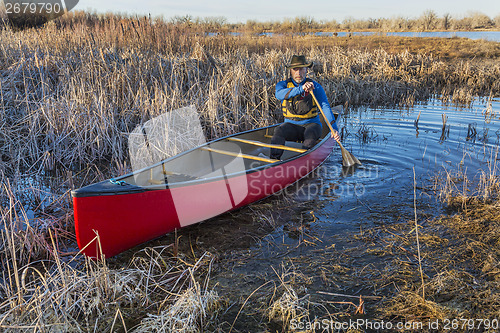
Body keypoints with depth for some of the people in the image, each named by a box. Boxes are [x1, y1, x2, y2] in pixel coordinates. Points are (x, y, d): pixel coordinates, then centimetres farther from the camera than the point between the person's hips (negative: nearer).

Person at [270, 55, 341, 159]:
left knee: (310, 134, -35)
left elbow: (325, 107, -11)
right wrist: (300, 89, -38)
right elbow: (279, 94, -22)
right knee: (279, 131, -31)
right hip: (291, 124, 1)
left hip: (311, 124, -1)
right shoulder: (283, 84, 4)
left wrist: (334, 128, -27)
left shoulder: (316, 87, 1)